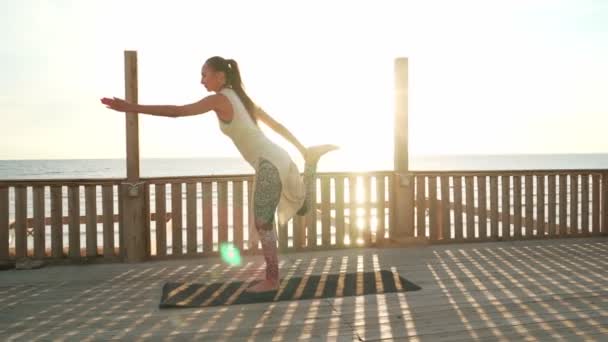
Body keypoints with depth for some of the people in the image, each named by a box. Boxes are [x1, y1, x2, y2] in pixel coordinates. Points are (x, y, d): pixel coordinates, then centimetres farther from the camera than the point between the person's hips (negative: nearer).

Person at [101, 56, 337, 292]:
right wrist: (301, 148, 28)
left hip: (269, 164, -9)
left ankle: (271, 280, 10)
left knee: (263, 225, 0)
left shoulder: (220, 99, -8)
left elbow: (177, 112, -14)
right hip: (275, 159, 9)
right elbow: (276, 125, 22)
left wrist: (131, 108, -12)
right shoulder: (239, 98, 18)